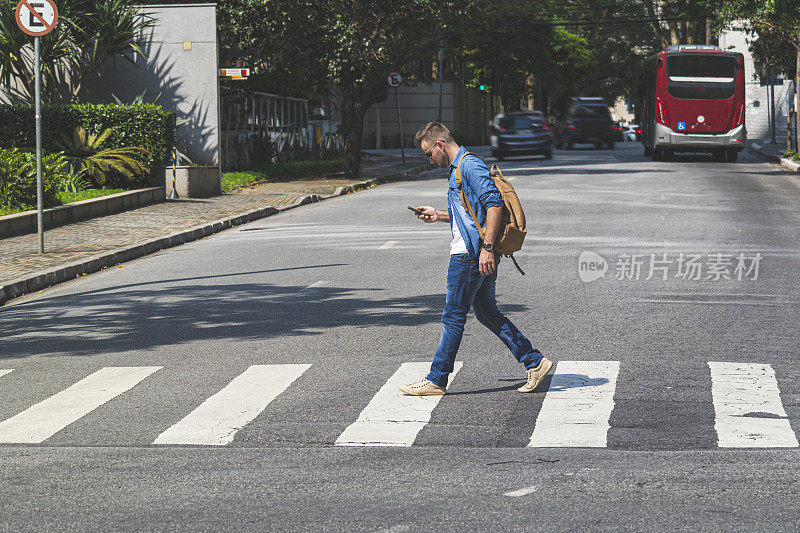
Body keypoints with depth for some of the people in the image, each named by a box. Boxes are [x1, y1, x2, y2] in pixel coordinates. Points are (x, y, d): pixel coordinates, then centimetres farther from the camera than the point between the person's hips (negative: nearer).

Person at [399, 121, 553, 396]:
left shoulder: (469, 166, -13)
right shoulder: (458, 168, 20)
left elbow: (494, 204, -23)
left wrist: (487, 247, -26)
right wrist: (438, 216, 23)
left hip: (470, 254, -11)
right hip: (477, 255, 11)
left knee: (453, 317, -3)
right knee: (488, 314, 14)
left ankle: (436, 380, 4)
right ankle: (534, 361, 13)